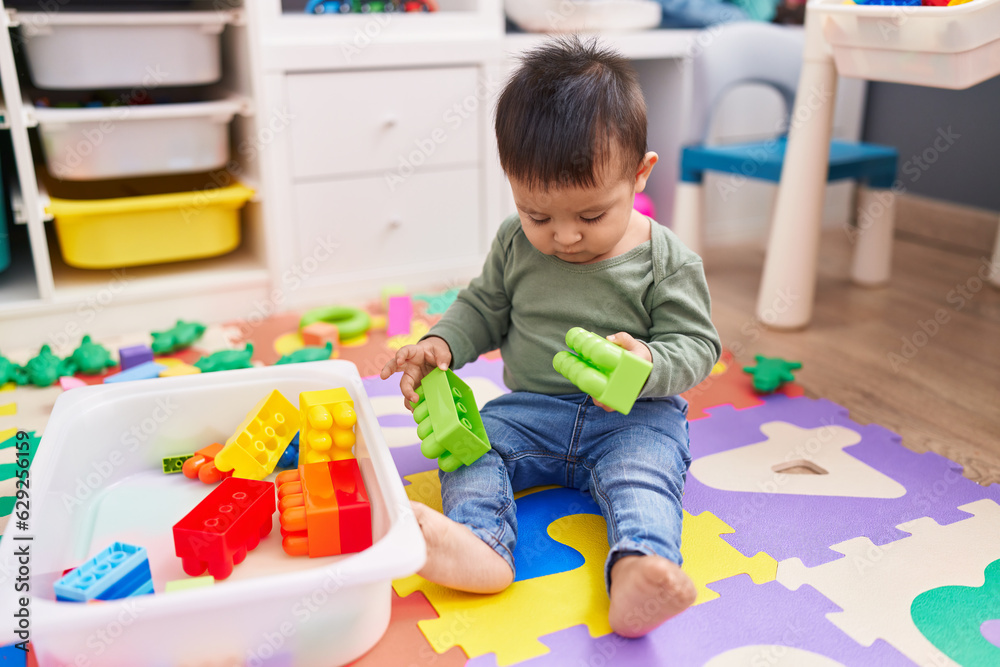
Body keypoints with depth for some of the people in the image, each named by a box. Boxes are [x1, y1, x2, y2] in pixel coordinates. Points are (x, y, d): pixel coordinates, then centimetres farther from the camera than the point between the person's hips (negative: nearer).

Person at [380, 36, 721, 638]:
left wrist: (650, 364, -29)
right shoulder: (515, 244, 2)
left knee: (644, 469, -31)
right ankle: (481, 542, -41)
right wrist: (442, 345, -7)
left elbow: (695, 345, -6)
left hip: (635, 416, -3)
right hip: (532, 410, 4)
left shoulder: (667, 260, -8)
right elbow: (484, 308, 14)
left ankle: (639, 567, -52)